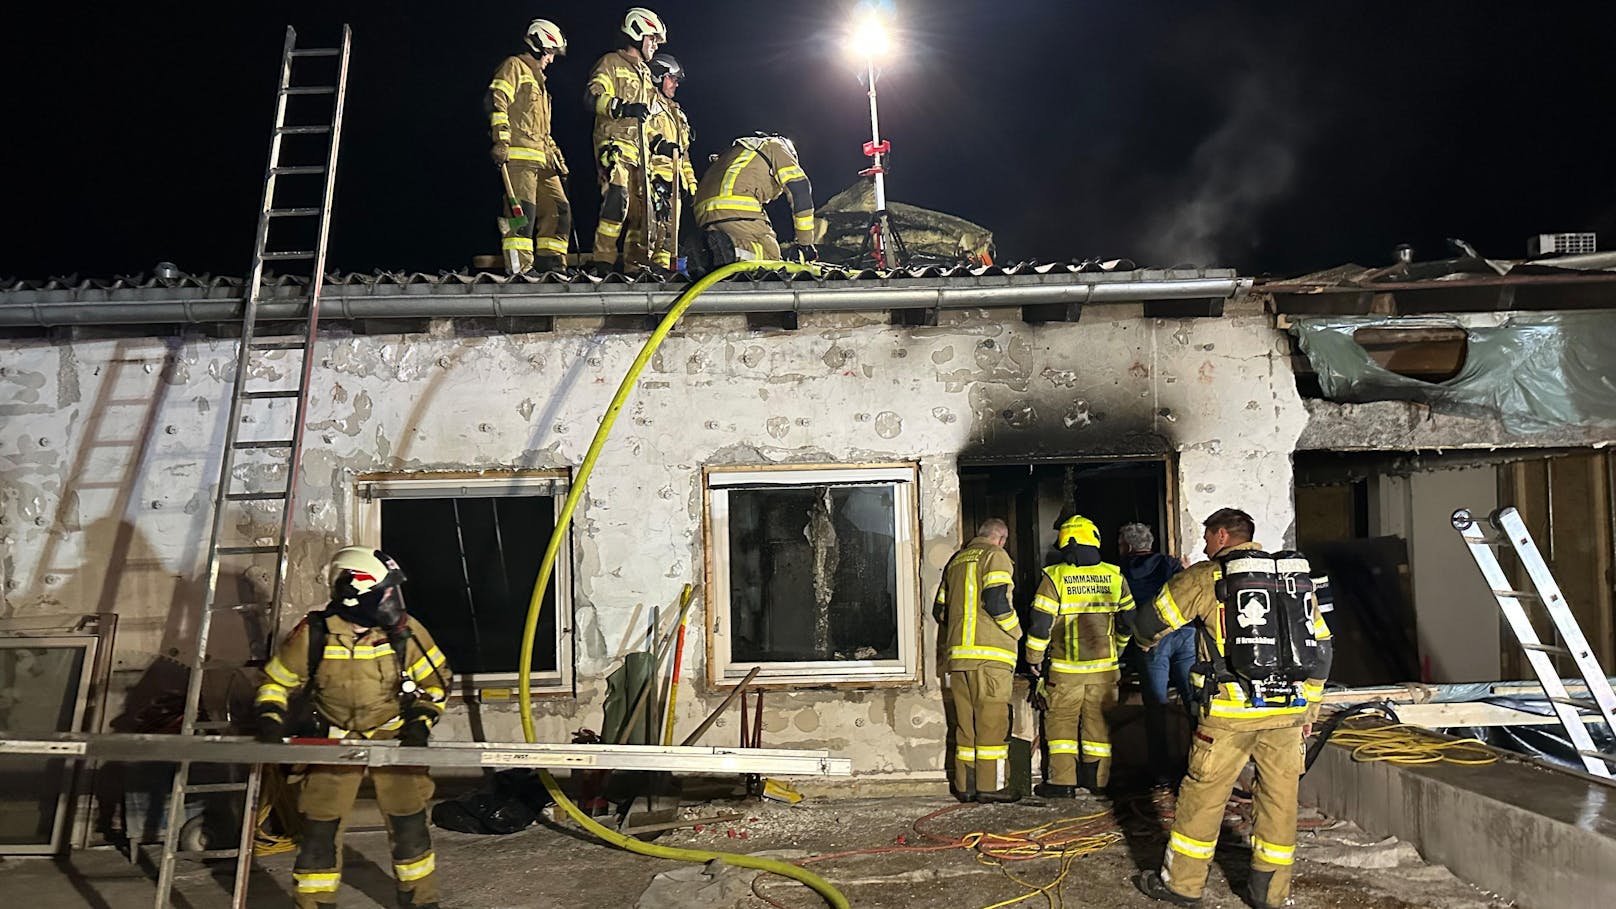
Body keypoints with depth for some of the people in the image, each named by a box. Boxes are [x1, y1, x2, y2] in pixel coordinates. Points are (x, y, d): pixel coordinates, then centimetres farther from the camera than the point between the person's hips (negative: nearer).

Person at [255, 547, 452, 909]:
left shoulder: (405, 631, -14)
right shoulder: (313, 634, -17)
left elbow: (436, 680, -2)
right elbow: (276, 680, 0)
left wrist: (420, 723, -13)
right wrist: (270, 717, -16)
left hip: (393, 736, 1)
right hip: (334, 739, 0)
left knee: (409, 823, 5)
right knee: (320, 826, 0)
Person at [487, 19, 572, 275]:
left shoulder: (538, 81, 31)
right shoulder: (514, 67, 3)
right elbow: (497, 102, -12)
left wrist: (556, 155, 26)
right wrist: (501, 140, -21)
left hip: (540, 159, 10)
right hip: (518, 155, -9)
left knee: (559, 209, 4)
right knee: (524, 210, -16)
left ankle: (551, 265, 6)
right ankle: (520, 270, -19)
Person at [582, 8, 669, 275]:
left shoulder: (645, 73, 28)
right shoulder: (611, 63, 3)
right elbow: (593, 96, -12)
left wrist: (657, 141, 21)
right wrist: (624, 108, -25)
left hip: (640, 150, 8)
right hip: (614, 143, -8)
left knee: (642, 208, 4)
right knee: (617, 197, -24)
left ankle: (636, 265, 10)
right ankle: (602, 263, -24)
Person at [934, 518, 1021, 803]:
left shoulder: (956, 560, 20)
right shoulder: (995, 556, -2)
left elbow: (940, 610, 21)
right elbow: (996, 602, -15)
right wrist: (1016, 632, -1)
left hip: (958, 653, 7)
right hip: (990, 652, -7)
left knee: (965, 720, 9)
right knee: (992, 719, -3)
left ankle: (965, 786, 11)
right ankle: (991, 785, -3)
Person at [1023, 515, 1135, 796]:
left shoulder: (1055, 577, -10)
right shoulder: (1114, 576, 2)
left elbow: (1040, 622, -11)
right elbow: (1127, 619, 11)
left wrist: (1034, 657, 1)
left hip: (1066, 667, -3)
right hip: (1104, 665, 3)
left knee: (1061, 720, 7)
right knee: (1098, 720, 13)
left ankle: (1063, 782, 4)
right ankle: (1097, 779, 19)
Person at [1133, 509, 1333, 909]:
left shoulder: (1205, 577, -4)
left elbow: (1150, 621, 1)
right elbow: (1320, 646, 14)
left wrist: (1148, 644, 25)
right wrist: (1309, 707, 22)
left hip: (1231, 711, -5)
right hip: (1288, 711, 5)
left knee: (1202, 794, 6)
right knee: (1279, 797, 13)